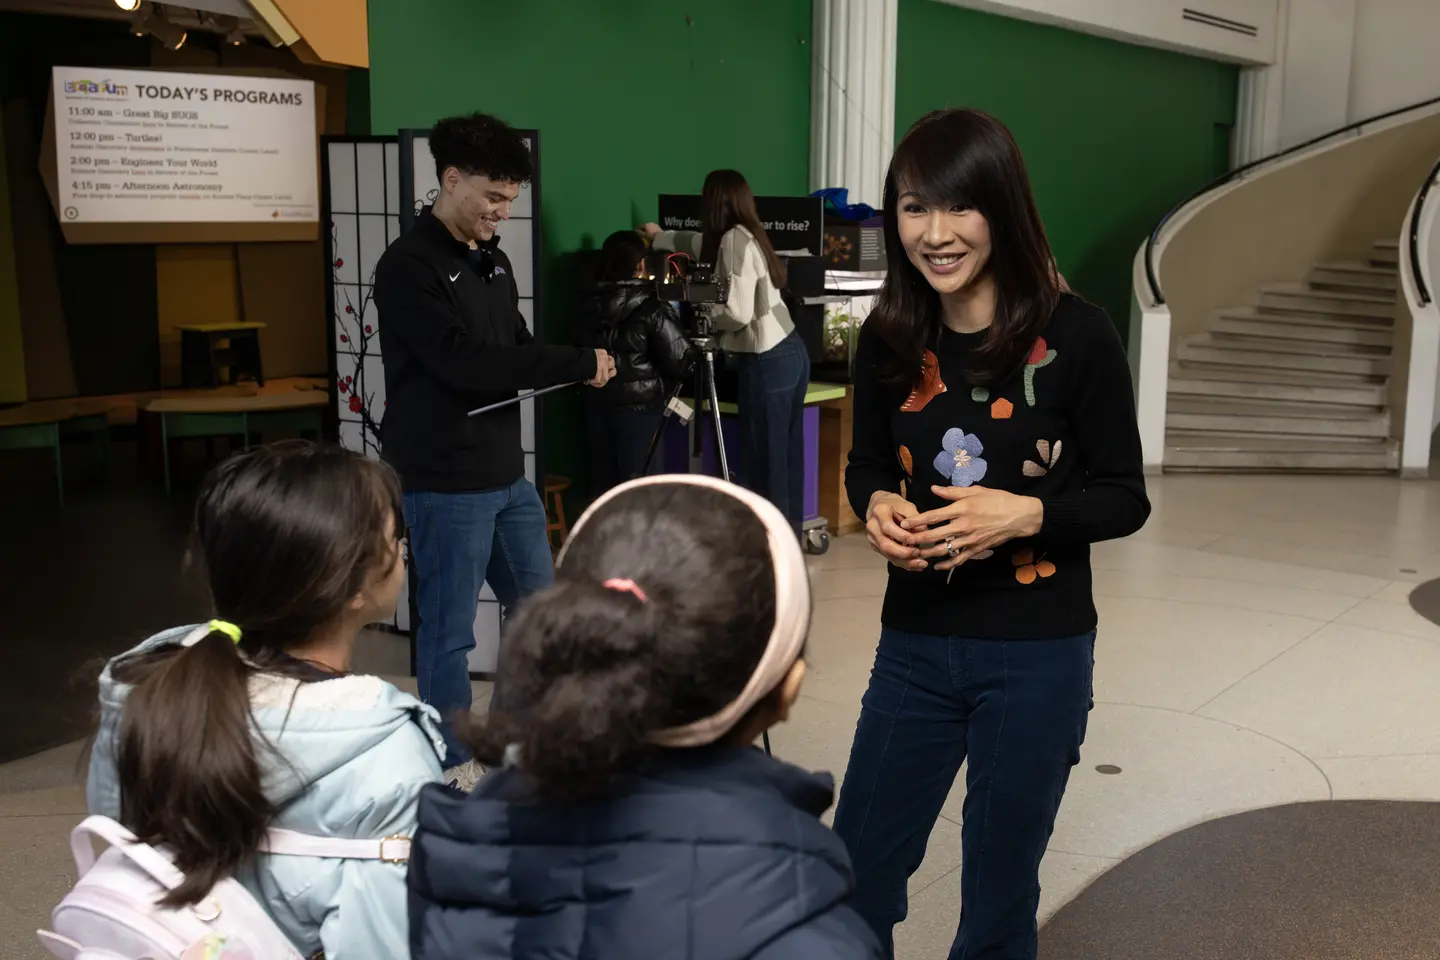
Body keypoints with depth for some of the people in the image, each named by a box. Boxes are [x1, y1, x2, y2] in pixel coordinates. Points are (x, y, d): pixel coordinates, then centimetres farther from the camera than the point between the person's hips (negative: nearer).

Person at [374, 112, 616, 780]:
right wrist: (577, 362, -21)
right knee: (450, 630, 3)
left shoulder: (492, 259, 13)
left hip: (508, 473, 9)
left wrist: (583, 372, -4)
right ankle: (451, 770, 20)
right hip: (445, 481, -9)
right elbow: (463, 361, -25)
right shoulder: (409, 266, -14)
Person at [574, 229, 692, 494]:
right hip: (639, 404, -6)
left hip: (597, 402, 6)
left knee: (603, 481, 13)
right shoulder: (652, 308, -12)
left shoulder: (589, 305, 5)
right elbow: (679, 361, -12)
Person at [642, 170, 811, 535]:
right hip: (791, 353, 9)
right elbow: (703, 245, 37)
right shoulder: (747, 234, 14)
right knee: (784, 456, 14)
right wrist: (661, 237, 51)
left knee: (763, 462, -3)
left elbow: (736, 313, -20)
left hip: (767, 363, -9)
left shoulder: (734, 240, -13)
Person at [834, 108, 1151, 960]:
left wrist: (1025, 513, -24)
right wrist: (878, 507, -13)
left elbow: (1125, 498, -6)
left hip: (1038, 656, -3)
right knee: (853, 880, 12)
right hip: (915, 646, 3)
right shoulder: (890, 338, -3)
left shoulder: (1075, 335, -13)